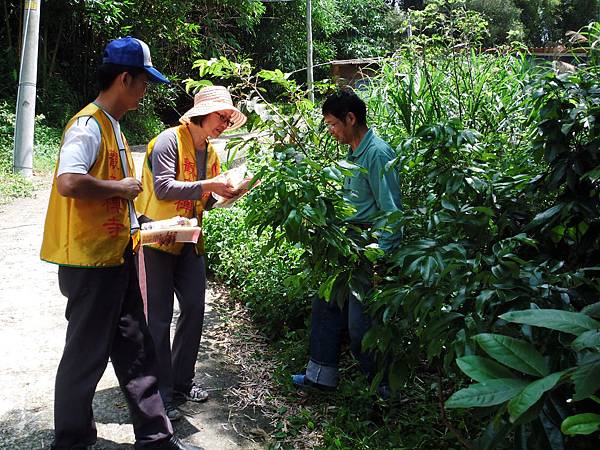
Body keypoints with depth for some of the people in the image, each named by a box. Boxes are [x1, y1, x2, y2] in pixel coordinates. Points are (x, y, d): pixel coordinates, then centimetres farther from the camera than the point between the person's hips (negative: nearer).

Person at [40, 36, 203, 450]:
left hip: (117, 257, 10)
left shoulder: (112, 126, 15)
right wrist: (122, 187, -18)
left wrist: (138, 228, 14)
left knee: (136, 351, 14)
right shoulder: (88, 125, -15)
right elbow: (68, 183, -31)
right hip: (90, 261, -10)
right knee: (87, 357, 5)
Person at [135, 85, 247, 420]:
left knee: (195, 308, 8)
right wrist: (208, 185, -25)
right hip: (157, 238, -8)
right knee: (160, 316, -3)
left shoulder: (211, 152, 12)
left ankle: (182, 382, 24)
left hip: (189, 240, 8)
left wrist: (224, 194, -3)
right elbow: (163, 188, -22)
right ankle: (161, 393, 9)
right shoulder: (170, 141, -12)